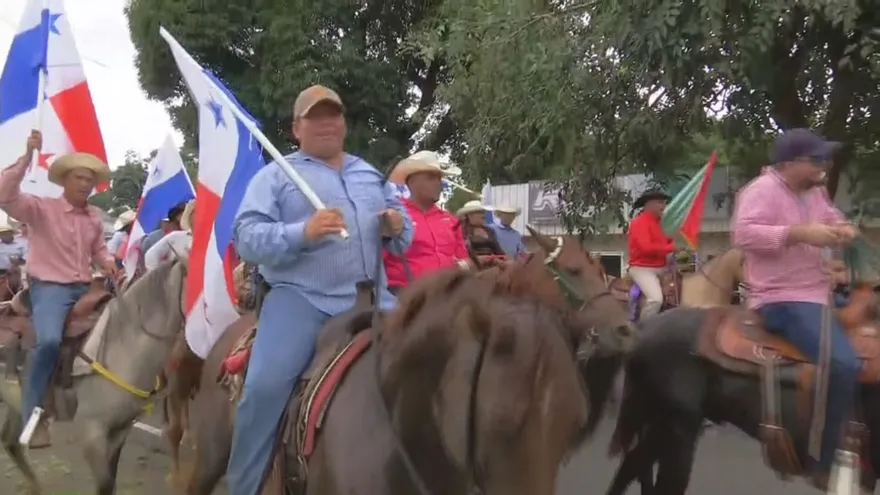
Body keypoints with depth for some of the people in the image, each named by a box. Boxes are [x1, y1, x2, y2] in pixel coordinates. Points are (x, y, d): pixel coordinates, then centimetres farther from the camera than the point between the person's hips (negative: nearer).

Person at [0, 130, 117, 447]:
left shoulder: (95, 217, 8)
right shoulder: (42, 208, -7)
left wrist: (109, 265, -2)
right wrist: (27, 156, -28)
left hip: (84, 289, 7)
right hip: (49, 287, -7)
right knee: (49, 341, -29)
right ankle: (32, 414, -16)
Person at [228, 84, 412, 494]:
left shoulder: (371, 175, 20)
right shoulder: (276, 176, 6)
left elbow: (402, 233, 22)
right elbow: (247, 237, -5)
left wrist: (397, 228, -4)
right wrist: (302, 233, -22)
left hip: (370, 298, 5)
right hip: (300, 298, -4)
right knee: (266, 385, -22)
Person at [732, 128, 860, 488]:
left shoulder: (815, 192, 14)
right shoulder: (763, 190, -13)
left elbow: (831, 218, 28)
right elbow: (744, 233, -25)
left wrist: (842, 229, 3)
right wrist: (800, 233, -30)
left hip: (820, 292, 11)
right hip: (783, 300, -11)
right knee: (844, 364, -28)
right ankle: (824, 461, -13)